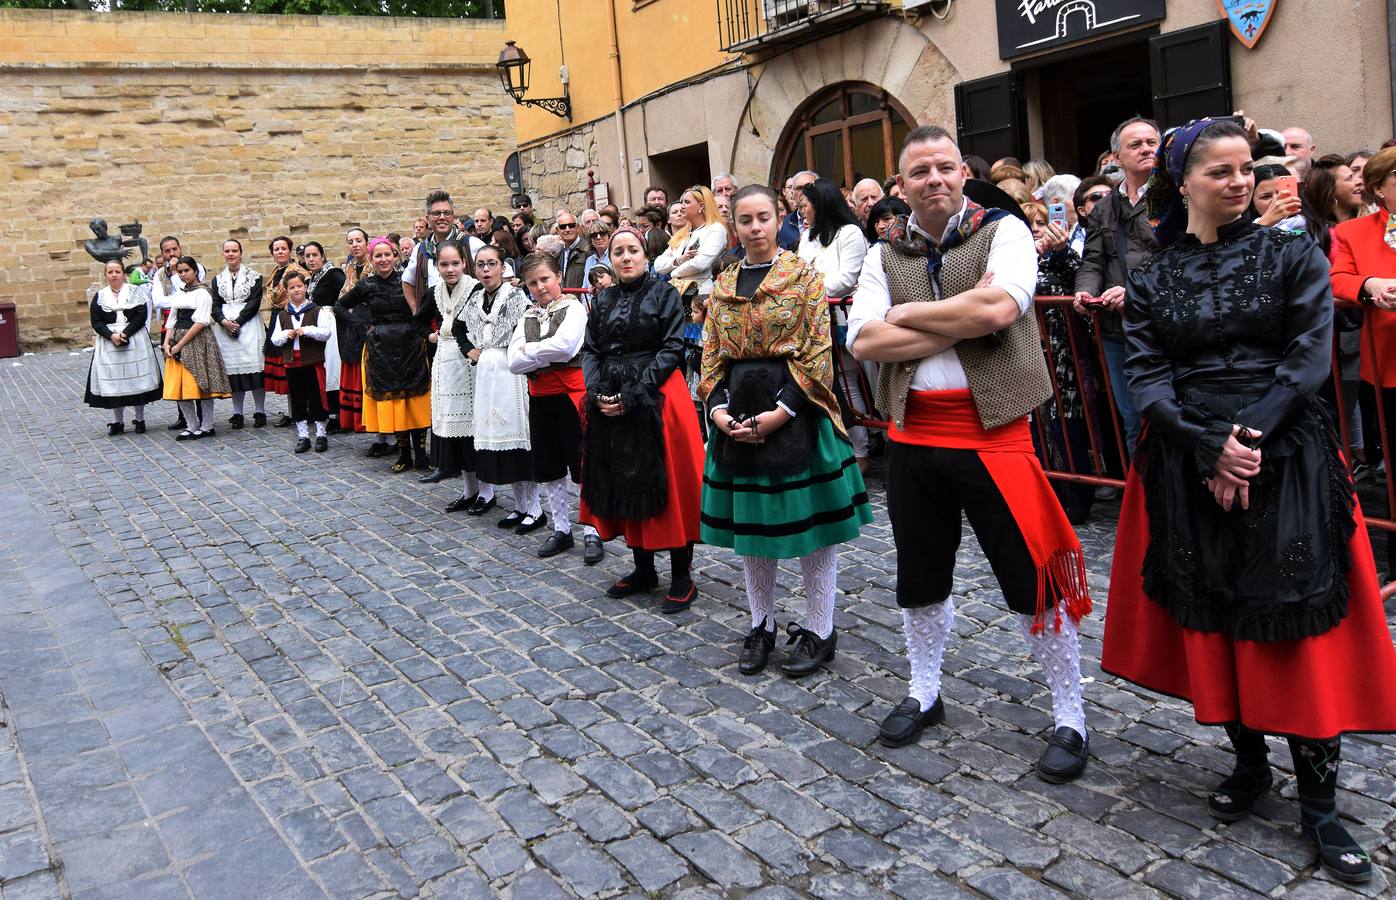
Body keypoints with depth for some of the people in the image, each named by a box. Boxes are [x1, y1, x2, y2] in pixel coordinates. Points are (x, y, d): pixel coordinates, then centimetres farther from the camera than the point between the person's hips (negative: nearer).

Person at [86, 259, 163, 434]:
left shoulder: (134, 292, 3)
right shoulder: (99, 296, 8)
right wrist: (111, 336, -15)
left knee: (137, 379, 0)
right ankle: (117, 422, 10)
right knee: (113, 381, 1)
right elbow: (96, 322, 2)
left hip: (135, 341, -1)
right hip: (108, 342, 2)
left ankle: (140, 420, 10)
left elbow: (142, 316, -5)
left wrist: (125, 334, -15)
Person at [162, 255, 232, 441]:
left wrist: (180, 344, -14)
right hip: (177, 343, 7)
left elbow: (201, 322, -13)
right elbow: (172, 321, 16)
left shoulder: (202, 293, -4)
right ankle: (192, 426, 11)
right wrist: (167, 343, -1)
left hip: (197, 341, -7)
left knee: (200, 384, -6)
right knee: (179, 387, 4)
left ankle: (206, 426, 4)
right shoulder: (179, 295, 17)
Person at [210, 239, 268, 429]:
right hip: (225, 327, 3)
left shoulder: (253, 276, 3)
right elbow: (215, 305, 6)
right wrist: (224, 321, -13)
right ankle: (237, 413, 8)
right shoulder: (217, 279, 14)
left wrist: (238, 322, -14)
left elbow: (254, 302, -5)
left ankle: (260, 411, 1)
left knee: (253, 365, -6)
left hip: (249, 325, -3)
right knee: (232, 368, 2)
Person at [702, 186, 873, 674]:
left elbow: (818, 355, -8)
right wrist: (720, 411, -6)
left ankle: (819, 632, 16)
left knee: (809, 523, 2)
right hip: (738, 418, 5)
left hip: (795, 413, -4)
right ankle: (761, 626, 26)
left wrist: (781, 412, -17)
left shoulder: (805, 277, -2)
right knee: (749, 522, 11)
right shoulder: (723, 285, 11)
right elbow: (711, 357, 10)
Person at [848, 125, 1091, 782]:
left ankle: (1070, 719, 17)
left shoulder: (1003, 232, -2)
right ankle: (924, 693, 38)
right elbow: (864, 341, -7)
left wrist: (908, 313, -10)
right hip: (912, 433, 4)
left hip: (992, 431, -4)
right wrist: (960, 328, -15)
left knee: (1034, 580, 0)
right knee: (919, 575, 17)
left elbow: (997, 308, -22)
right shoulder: (885, 254, 8)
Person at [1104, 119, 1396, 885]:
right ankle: (1248, 763, 28)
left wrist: (1251, 436, -18)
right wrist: (1209, 448, -16)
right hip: (1189, 469, 2)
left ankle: (1319, 803, 12)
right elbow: (1146, 378, -2)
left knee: (1297, 626, -1)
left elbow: (1310, 357, -5)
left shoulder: (1292, 257, 4)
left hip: (1284, 462, -1)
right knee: (1211, 620, 8)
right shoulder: (1152, 280, 7)